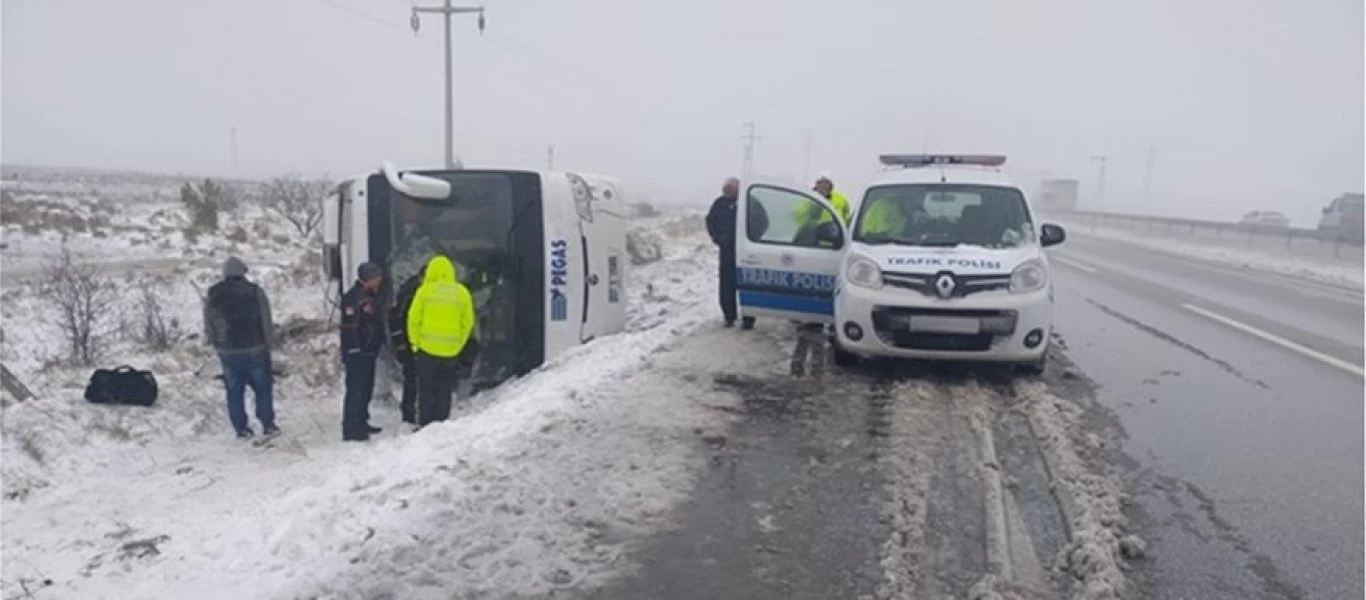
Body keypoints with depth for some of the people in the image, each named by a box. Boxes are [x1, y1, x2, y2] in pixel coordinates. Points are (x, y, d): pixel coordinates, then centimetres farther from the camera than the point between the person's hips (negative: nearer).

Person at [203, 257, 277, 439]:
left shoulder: (212, 295, 1)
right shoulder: (255, 291, -9)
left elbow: (208, 327, 8)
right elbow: (267, 323, -6)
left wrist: (216, 344, 21)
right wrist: (269, 342, 7)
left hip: (227, 351, 3)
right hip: (255, 349, -2)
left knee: (234, 391, 11)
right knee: (262, 388, 8)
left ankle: (241, 428, 13)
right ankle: (267, 424, 10)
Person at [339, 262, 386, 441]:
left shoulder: (369, 297, 18)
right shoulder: (353, 297, -14)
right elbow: (350, 326, -22)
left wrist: (378, 343, 23)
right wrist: (354, 349, -24)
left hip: (368, 352, 10)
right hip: (357, 353, -10)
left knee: (366, 389, 16)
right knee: (356, 390, -9)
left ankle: (361, 423, 26)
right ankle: (351, 429, -7)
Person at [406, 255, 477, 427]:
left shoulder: (425, 290, -5)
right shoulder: (462, 292, 2)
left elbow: (414, 319, -3)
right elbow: (468, 323, 4)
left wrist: (415, 343, 8)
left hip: (427, 349, -2)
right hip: (451, 352, 2)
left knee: (426, 390, 9)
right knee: (444, 392, 12)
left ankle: (425, 425, 9)